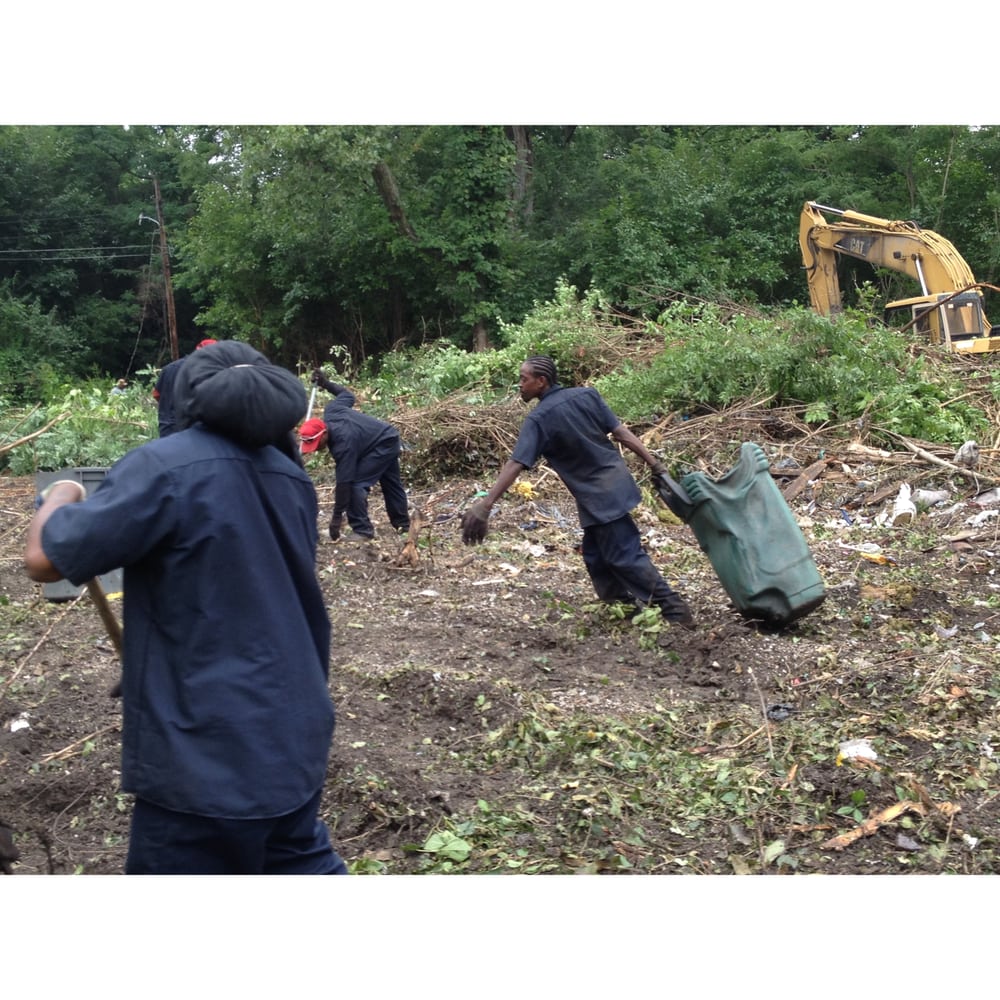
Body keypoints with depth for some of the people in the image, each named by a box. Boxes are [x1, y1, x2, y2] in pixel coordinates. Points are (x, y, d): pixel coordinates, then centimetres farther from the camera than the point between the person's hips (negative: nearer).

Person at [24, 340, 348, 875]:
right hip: (293, 738, 7)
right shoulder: (291, 476, 6)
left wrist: (61, 495, 6)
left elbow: (44, 559, -12)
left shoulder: (164, 467, -16)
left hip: (205, 757, -6)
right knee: (303, 863, 23)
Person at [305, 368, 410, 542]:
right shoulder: (330, 411, -15)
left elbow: (344, 481, -33)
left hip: (383, 445, -10)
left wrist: (337, 516, -30)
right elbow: (348, 395, 5)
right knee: (391, 483, 21)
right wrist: (326, 383, 9)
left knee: (356, 482, -16)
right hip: (389, 439, 10)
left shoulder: (343, 442, -35)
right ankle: (402, 524, 35)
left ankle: (362, 530, -12)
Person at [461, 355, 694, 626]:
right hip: (616, 482, 8)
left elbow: (515, 465, -23)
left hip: (598, 496, -8)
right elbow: (621, 431, 1)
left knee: (627, 556, 0)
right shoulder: (587, 395, 2)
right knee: (596, 556, 17)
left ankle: (675, 610, 4)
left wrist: (485, 504, -26)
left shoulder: (538, 419, -15)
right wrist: (655, 464, 6)